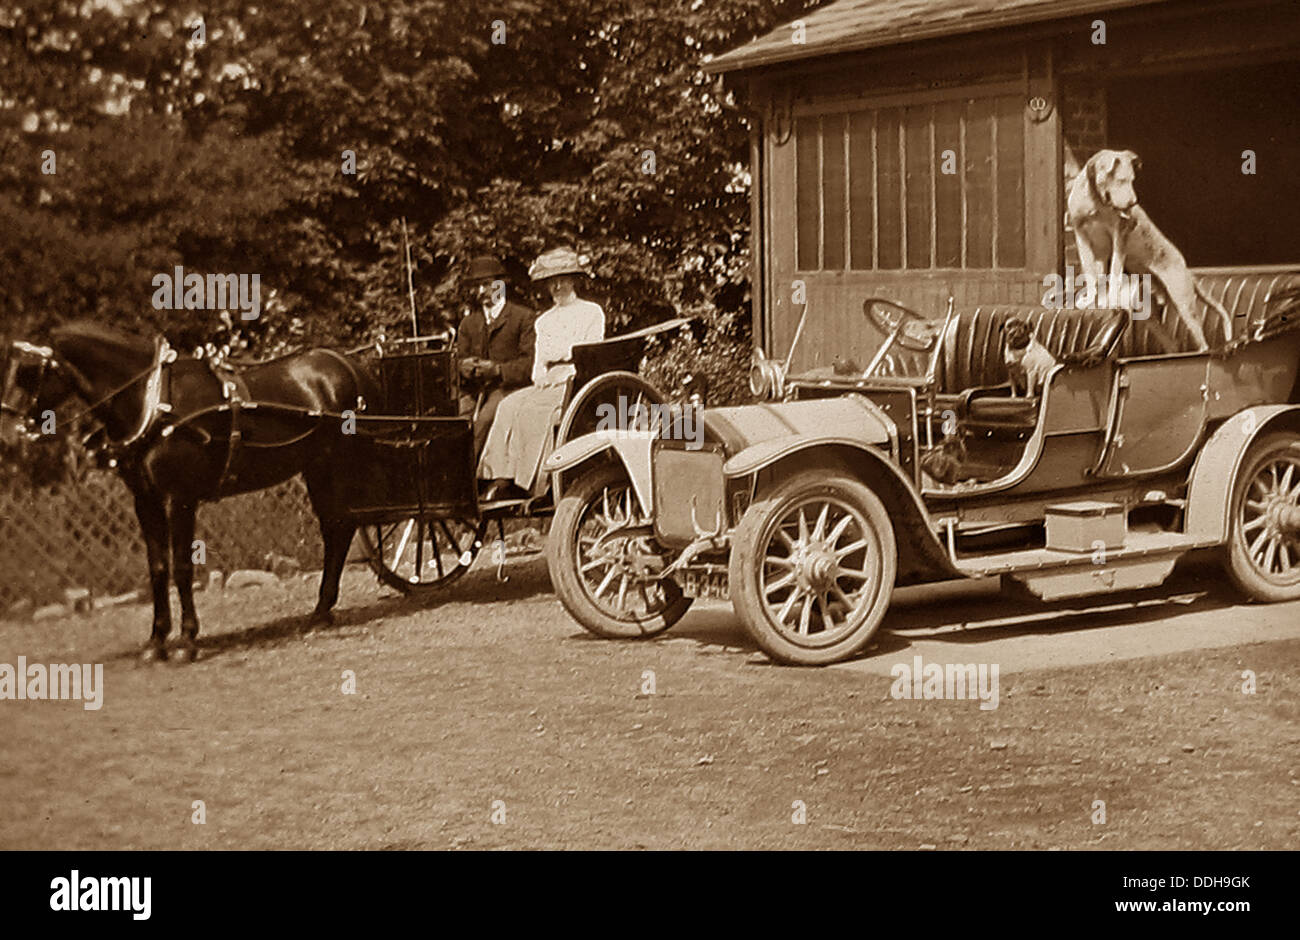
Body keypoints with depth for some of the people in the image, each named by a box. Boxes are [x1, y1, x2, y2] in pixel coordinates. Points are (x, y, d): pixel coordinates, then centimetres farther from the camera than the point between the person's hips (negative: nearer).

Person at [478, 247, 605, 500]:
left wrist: (560, 375, -14)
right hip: (546, 385, 6)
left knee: (533, 408, -32)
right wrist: (540, 376, -3)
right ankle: (502, 478, -35)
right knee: (509, 405, -24)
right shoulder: (543, 321, 26)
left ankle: (526, 482, -34)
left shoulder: (592, 312, 7)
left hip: (576, 383, -5)